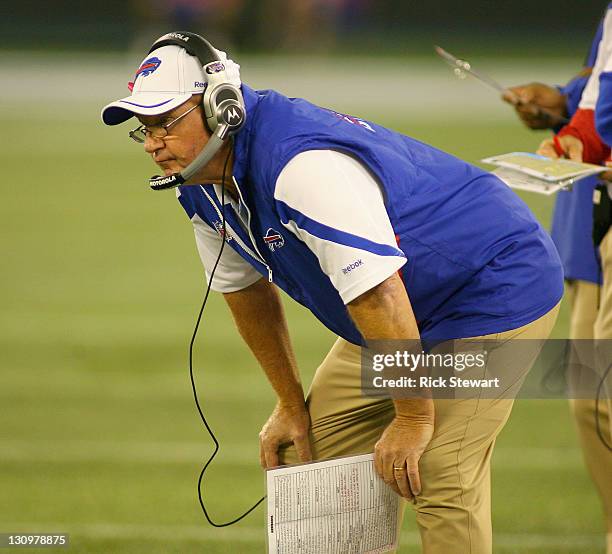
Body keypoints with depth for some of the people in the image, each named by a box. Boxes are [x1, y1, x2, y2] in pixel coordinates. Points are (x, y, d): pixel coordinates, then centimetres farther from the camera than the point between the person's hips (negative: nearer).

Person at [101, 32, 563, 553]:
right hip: (412, 311, 10)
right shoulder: (201, 183, -2)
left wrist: (413, 417, -25)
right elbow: (247, 291, 13)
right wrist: (291, 405, 14)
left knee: (441, 476, -20)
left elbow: (378, 296, -33)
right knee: (314, 444, 10)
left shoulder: (299, 164, -34)